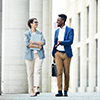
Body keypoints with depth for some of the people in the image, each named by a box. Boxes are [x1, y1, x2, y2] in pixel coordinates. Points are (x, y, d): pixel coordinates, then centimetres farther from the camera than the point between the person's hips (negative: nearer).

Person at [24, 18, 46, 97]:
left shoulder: (40, 33, 13)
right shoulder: (27, 34, 5)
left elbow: (43, 42, -1)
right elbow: (27, 44, -9)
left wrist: (33, 42, -10)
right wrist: (38, 46, -10)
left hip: (39, 55, 1)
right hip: (30, 55, -1)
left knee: (37, 72, -14)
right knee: (30, 74, 0)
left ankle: (37, 89, -27)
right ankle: (31, 91, 6)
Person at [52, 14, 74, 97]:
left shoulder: (70, 30, -1)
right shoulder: (57, 31, 14)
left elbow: (70, 41, -14)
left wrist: (61, 42, -29)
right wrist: (53, 56, 12)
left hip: (66, 54, -3)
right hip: (58, 53, 3)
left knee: (66, 73, 1)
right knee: (59, 72, -9)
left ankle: (66, 91, 11)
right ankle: (60, 91, -12)